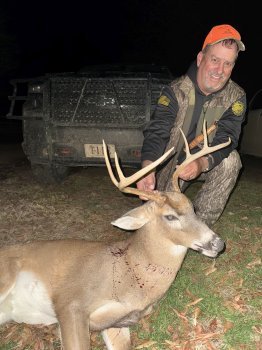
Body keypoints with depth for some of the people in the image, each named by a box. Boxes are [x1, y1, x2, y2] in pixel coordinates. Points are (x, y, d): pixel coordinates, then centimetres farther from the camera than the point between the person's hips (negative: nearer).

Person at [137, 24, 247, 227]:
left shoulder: (236, 97, -13)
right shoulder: (175, 91, -18)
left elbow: (226, 139, -25)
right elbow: (157, 132, -29)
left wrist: (201, 163, -48)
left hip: (208, 163, 1)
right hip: (172, 164, -1)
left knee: (231, 160, -30)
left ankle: (201, 224, -19)